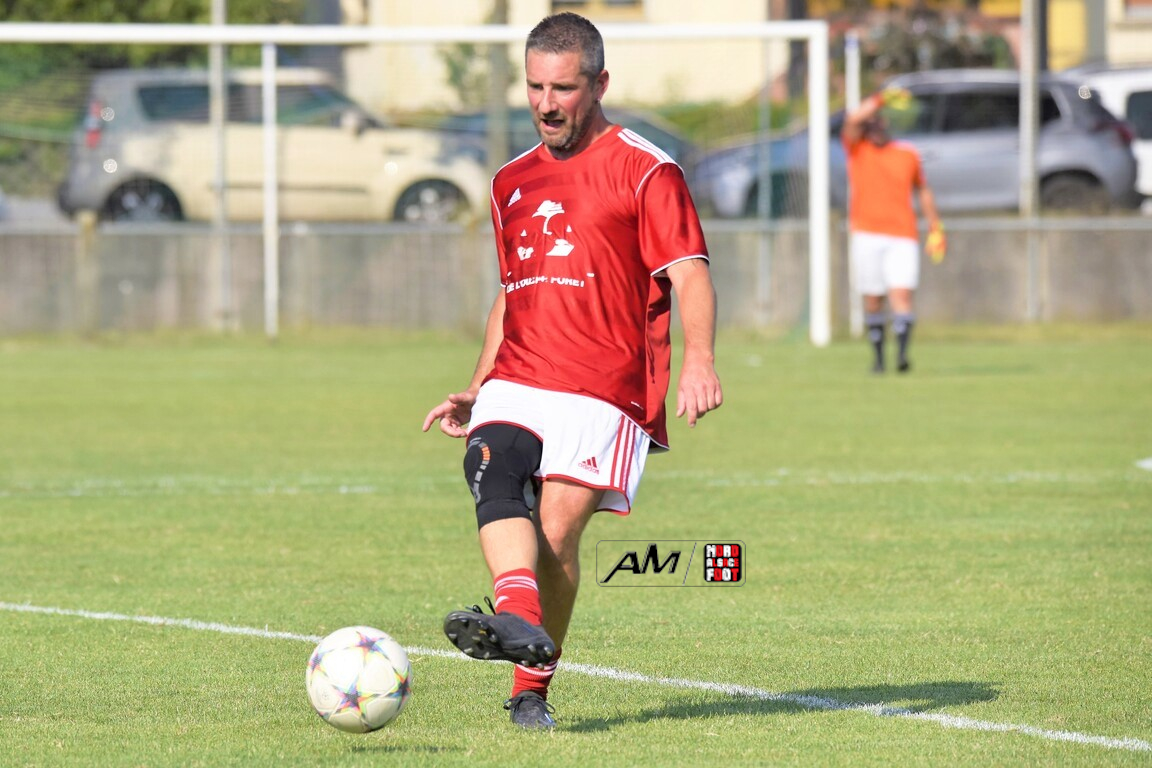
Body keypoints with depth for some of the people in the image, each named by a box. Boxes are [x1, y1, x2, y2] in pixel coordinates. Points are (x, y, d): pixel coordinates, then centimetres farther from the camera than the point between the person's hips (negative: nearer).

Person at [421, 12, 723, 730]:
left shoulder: (645, 171, 1)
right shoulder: (514, 182, 22)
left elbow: (690, 274, -8)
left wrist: (699, 359, -25)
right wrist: (475, 392, 24)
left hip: (604, 391, -4)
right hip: (516, 383, 5)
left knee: (557, 531, -15)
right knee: (493, 471, -27)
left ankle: (532, 688, -1)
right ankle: (519, 620, -48)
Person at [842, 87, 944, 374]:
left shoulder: (908, 154, 13)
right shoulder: (856, 148, 7)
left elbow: (923, 190, 22)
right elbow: (852, 120, -12)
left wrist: (935, 226, 19)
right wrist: (881, 99, -18)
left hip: (902, 236, 0)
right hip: (866, 234, 0)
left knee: (902, 294, -16)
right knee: (873, 299, 1)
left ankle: (902, 352, -27)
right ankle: (878, 357, 12)